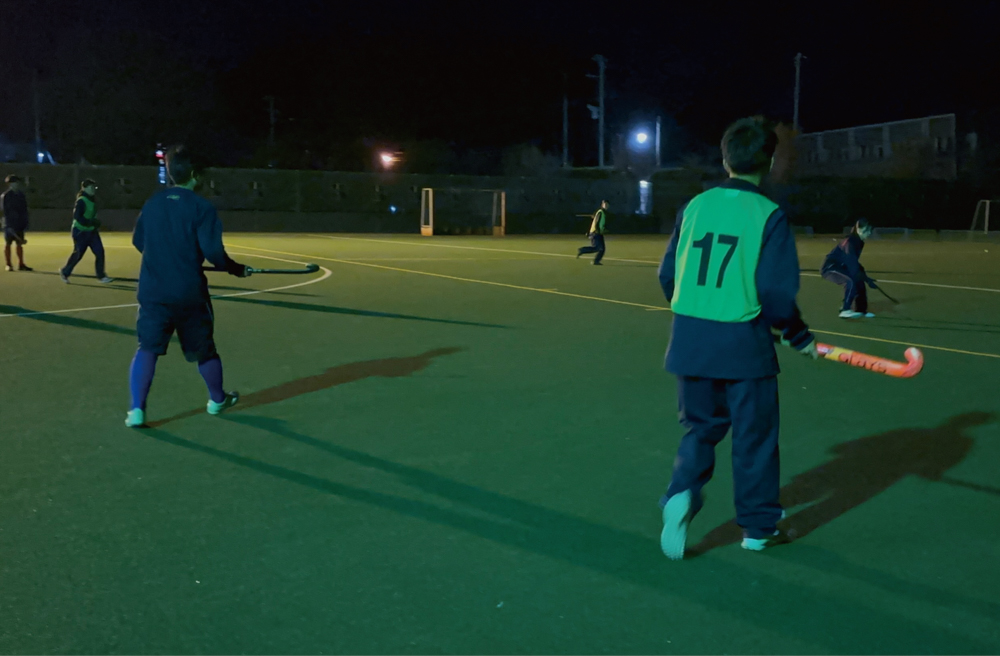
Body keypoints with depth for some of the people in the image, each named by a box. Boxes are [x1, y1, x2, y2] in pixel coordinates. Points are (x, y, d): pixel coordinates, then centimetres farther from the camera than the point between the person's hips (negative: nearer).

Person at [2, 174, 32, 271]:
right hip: (10, 224, -5)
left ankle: (21, 264, 12)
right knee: (7, 244, 2)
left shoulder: (20, 195, 9)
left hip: (19, 224, 6)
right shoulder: (5, 196, -9)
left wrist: (25, 223, 8)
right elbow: (5, 211, -13)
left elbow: (24, 210, 13)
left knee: (20, 244, 7)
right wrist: (8, 224, -19)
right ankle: (8, 264, 7)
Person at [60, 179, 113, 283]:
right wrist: (92, 223, -28)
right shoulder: (81, 201, -18)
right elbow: (77, 216, -25)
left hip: (91, 231, 8)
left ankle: (101, 276, 2)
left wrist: (96, 225, 9)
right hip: (81, 232, -8)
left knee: (99, 251, -2)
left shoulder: (92, 200, 8)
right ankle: (65, 272, 26)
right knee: (78, 254, 4)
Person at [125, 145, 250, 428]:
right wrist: (236, 269, 0)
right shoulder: (202, 207, -10)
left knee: (147, 348, 2)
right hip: (189, 292, -2)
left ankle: (136, 409, -10)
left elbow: (138, 241, 16)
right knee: (204, 348, 15)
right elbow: (213, 251, -17)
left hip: (153, 291, 3)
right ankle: (217, 399, 33)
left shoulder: (152, 203, 6)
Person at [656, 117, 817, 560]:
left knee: (701, 428, 20)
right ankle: (758, 527, 25)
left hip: (689, 341, 4)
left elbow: (668, 276, 8)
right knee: (755, 436, 13)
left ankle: (682, 492, -5)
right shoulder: (769, 216, -9)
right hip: (744, 343, -3)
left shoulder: (694, 207, 3)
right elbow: (776, 291, -13)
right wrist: (800, 337, 4)